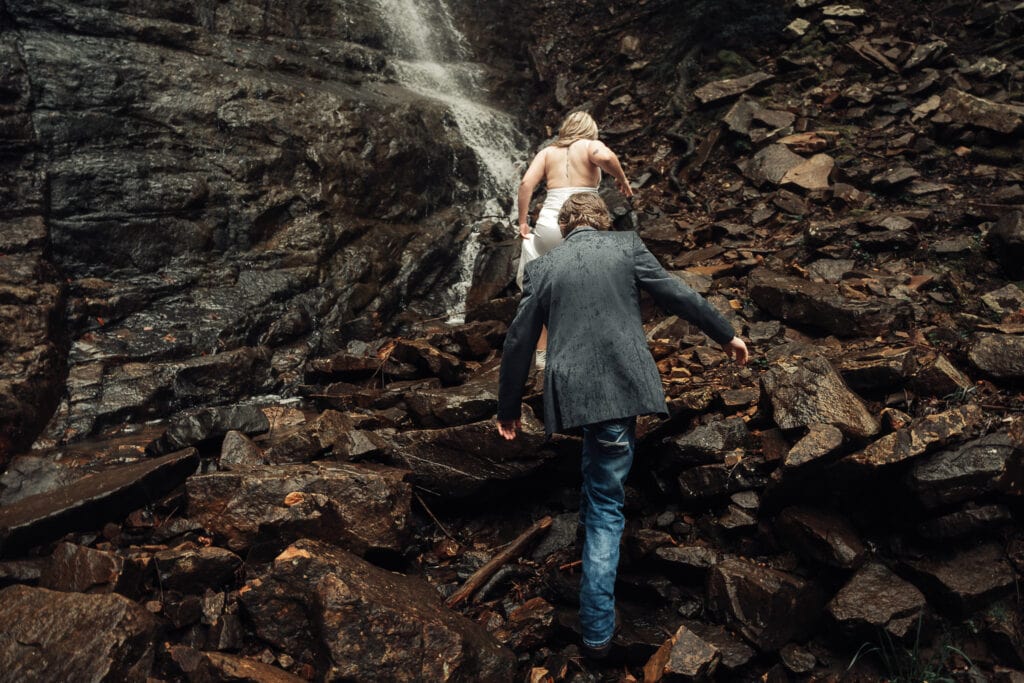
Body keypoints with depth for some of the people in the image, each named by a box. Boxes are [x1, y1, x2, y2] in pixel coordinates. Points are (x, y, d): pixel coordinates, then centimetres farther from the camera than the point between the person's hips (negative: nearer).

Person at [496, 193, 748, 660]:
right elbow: (677, 295, 6)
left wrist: (508, 407, 19)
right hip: (622, 386, -1)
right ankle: (596, 629, 13)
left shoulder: (542, 267, 11)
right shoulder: (627, 246, 7)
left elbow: (518, 342, 9)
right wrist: (725, 334, 20)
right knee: (605, 504, 7)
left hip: (573, 392, 2)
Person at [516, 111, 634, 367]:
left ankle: (542, 353, 18)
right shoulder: (590, 145, 7)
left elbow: (526, 183, 1)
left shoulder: (547, 152, 16)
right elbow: (605, 156, -17)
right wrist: (621, 178, -2)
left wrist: (523, 221, 4)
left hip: (547, 226, 3)